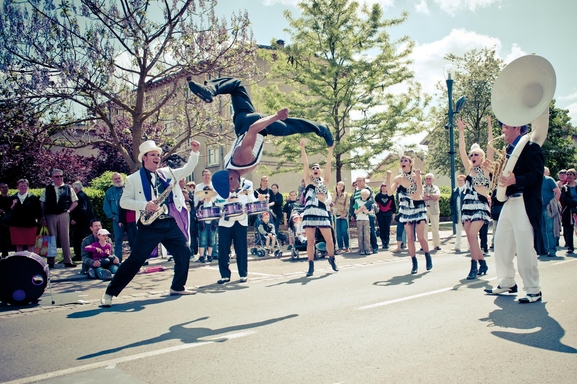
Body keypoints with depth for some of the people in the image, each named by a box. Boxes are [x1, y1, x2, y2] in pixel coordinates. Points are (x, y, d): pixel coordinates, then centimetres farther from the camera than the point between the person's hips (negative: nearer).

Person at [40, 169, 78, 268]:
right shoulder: (47, 189, 7)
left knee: (65, 238, 2)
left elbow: (75, 202, 10)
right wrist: (43, 217, 1)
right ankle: (50, 262, 9)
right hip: (50, 216, 0)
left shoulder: (68, 188, 5)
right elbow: (42, 203, 7)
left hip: (64, 215, 0)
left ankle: (68, 261, 6)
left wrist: (68, 210, -2)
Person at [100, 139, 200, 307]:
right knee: (136, 259, -7)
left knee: (184, 252, 4)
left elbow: (187, 169, 11)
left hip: (171, 223, 5)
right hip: (149, 226, -5)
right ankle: (110, 293, 3)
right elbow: (124, 202, -1)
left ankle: (177, 287, 22)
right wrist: (144, 205, -15)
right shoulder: (134, 179, 1)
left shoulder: (167, 173, 14)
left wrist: (195, 152, -3)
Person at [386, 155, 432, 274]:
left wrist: (418, 177, -26)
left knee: (421, 237, -6)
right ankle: (414, 263, 11)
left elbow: (419, 192, -21)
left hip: (418, 208, -3)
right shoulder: (398, 178, 1)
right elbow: (389, 192, -11)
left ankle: (428, 257, 20)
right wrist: (388, 178, -16)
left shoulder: (416, 175, -7)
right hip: (406, 210, 3)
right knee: (410, 237, 3)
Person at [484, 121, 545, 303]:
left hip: (525, 204, -9)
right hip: (508, 202, 9)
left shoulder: (531, 147, -7)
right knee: (501, 244, 12)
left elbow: (536, 174, -18)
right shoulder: (509, 150, 18)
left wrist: (514, 180, -30)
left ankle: (533, 290, 5)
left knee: (525, 248, -7)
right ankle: (507, 283, 25)